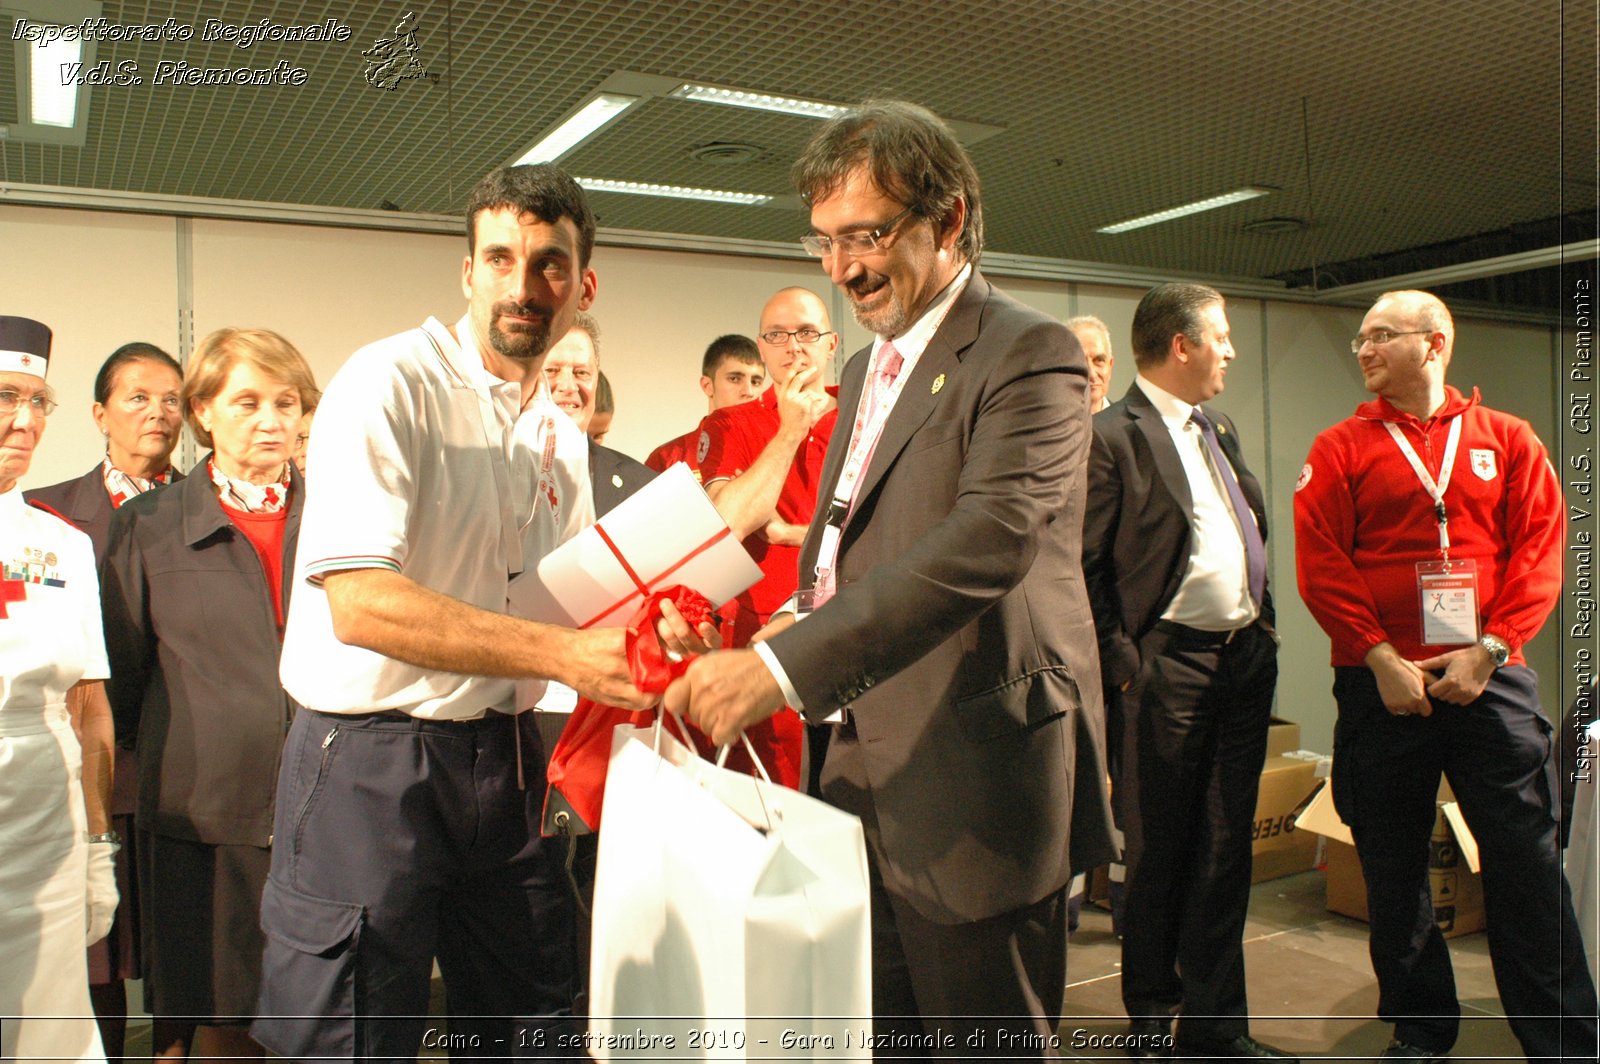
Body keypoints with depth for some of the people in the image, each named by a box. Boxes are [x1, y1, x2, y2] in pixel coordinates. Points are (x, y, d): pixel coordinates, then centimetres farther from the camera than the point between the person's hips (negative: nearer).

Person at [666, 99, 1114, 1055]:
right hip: (868, 774, 8)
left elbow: (987, 540, -27)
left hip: (974, 787, -8)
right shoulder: (867, 369, 17)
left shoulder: (1028, 355, -12)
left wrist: (785, 666, -33)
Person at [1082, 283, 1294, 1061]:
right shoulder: (1111, 437, -11)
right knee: (1157, 853, 6)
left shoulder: (1218, 431, 15)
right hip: (1168, 669, -7)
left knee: (1226, 852, 12)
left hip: (1245, 662, 8)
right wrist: (1123, 671, -15)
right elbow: (1083, 570, -14)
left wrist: (1262, 632, 13)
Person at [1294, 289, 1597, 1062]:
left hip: (1491, 677, 0)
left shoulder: (1508, 441, 8)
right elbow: (1321, 565, -3)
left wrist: (1487, 650, -10)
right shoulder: (1340, 450, 5)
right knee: (1393, 868, 8)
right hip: (1380, 683, 0)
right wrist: (1381, 659, -11)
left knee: (1529, 866, 1)